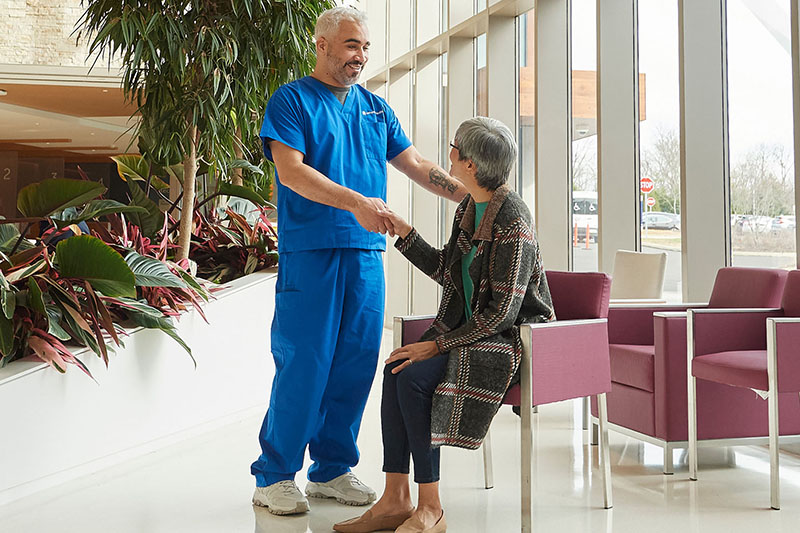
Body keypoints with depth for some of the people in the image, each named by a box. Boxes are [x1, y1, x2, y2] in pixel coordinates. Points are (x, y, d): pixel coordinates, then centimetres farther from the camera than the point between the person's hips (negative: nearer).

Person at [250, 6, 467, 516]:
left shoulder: (376, 108, 19)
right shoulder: (292, 100, 2)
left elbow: (416, 164, 18)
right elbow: (291, 171, -11)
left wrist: (471, 195, 5)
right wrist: (354, 202, -22)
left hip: (366, 251, 6)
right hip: (310, 251, -6)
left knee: (356, 363, 6)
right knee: (304, 364, -6)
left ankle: (332, 469, 19)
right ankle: (275, 477, 6)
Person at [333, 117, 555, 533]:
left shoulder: (512, 223, -19)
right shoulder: (469, 207, 9)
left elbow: (502, 312, -20)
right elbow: (446, 270, 20)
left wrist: (437, 345, -20)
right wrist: (405, 234, 12)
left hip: (510, 340, -8)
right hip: (468, 328, 8)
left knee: (414, 378, -26)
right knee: (395, 371, -16)